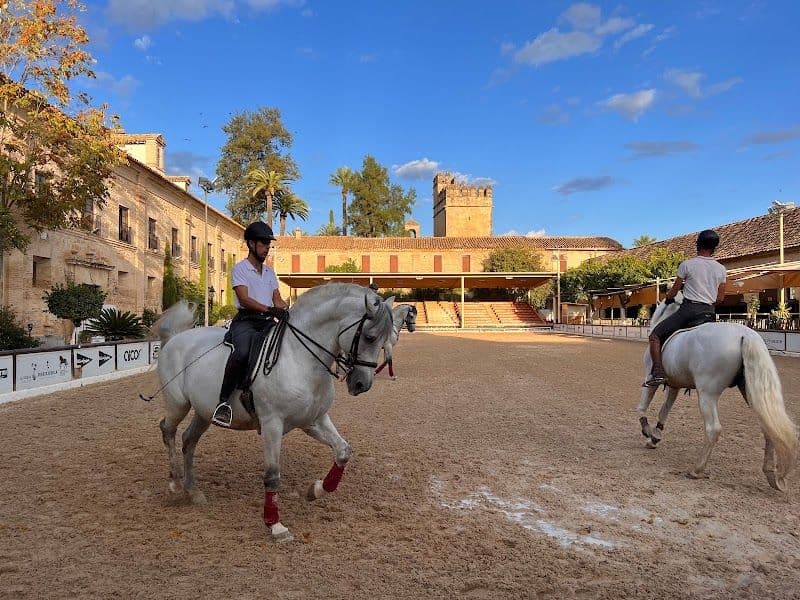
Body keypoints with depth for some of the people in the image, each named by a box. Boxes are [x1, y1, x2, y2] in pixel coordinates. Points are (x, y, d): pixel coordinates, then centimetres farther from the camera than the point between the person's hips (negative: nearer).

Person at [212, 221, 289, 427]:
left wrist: (286, 310, -9)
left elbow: (277, 299, 15)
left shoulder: (269, 272, 22)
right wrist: (269, 309, -28)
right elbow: (244, 299, -13)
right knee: (243, 352, -36)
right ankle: (223, 402, -25)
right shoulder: (239, 269, 2)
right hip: (245, 320, -7)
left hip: (267, 322, 7)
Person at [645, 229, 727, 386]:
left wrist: (668, 298, 24)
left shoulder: (687, 265, -5)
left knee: (655, 335, 0)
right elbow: (720, 298, 10)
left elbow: (674, 290, 3)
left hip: (689, 309, -5)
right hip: (709, 313, 5)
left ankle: (658, 373, -15)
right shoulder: (721, 269, 7)